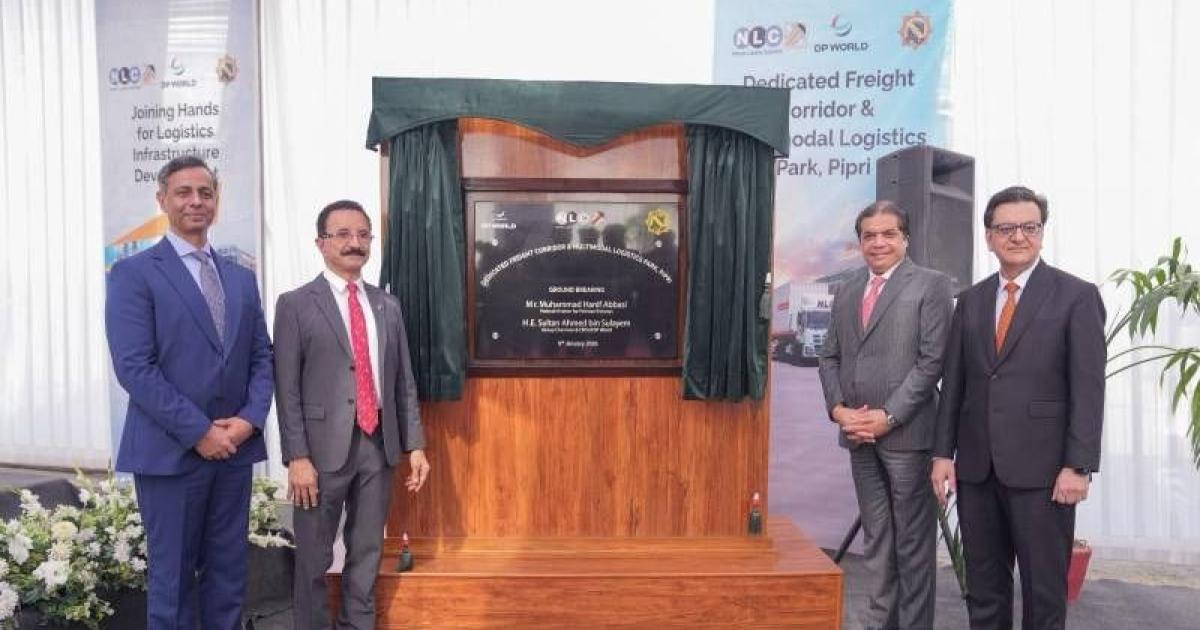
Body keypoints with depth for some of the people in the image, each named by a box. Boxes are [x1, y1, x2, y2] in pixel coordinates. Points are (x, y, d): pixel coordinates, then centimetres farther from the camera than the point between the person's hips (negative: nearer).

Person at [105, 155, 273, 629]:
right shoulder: (134, 273, -4)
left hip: (235, 448, 5)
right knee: (172, 577, 6)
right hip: (170, 450, -5)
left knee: (228, 575, 12)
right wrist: (198, 432, -16)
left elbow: (261, 357, 10)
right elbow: (134, 368, -13)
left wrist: (250, 418, -7)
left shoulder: (241, 278, 13)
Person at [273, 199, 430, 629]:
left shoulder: (388, 306, 11)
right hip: (324, 447, -4)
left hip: (379, 445, 4)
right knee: (314, 558, 8)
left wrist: (415, 444, 6)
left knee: (366, 553, 14)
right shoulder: (296, 304, -3)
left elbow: (404, 382, 11)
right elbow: (287, 389, -7)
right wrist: (297, 457, -13)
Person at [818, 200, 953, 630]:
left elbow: (932, 360, -10)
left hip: (906, 432, -5)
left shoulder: (931, 285, -2)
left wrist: (888, 416, -15)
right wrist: (838, 409, -3)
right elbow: (829, 358, 14)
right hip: (858, 433, 5)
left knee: (913, 543, 4)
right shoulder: (846, 293, 14)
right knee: (876, 542, 13)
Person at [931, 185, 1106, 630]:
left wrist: (1078, 466, -12)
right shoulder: (971, 300, 11)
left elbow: (1088, 388, -6)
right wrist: (943, 453, 6)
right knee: (983, 586, 13)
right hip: (976, 466, 4)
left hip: (1041, 467, -4)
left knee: (1045, 589, 6)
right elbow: (953, 383, 11)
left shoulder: (1077, 296, -2)